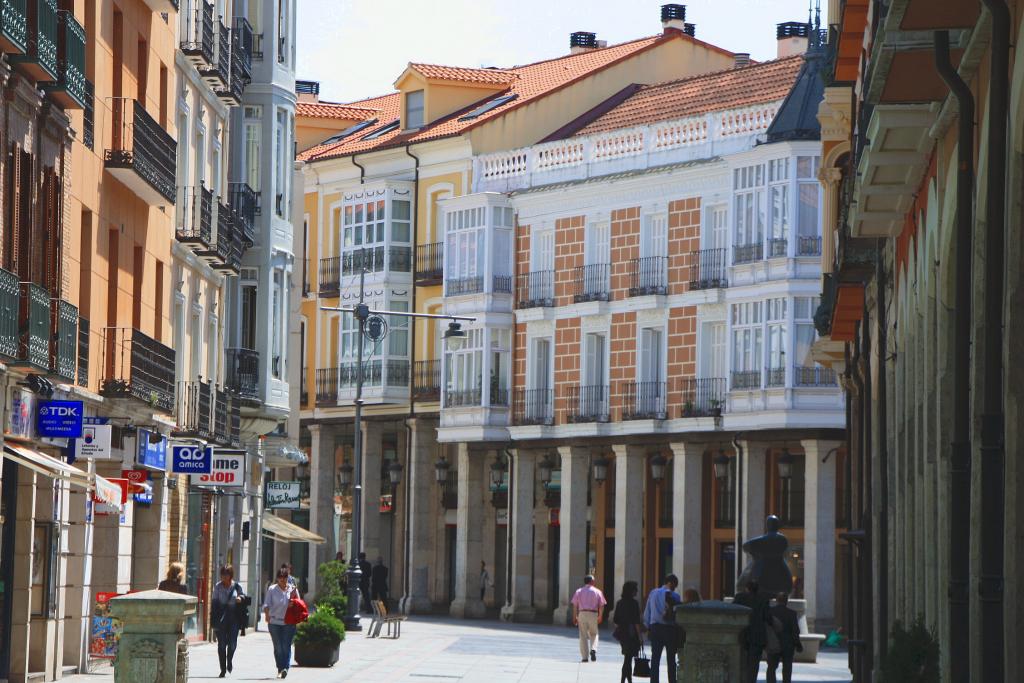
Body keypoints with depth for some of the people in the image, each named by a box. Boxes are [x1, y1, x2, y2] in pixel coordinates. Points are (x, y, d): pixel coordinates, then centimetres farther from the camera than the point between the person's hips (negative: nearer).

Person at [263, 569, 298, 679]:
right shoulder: (272, 589, 4)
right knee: (278, 647, 2)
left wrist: (294, 595, -7)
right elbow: (266, 604, -1)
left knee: (286, 646, -10)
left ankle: (286, 668, -14)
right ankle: (280, 669, 9)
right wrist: (267, 615, -19)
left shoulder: (293, 589, 8)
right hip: (275, 622, 0)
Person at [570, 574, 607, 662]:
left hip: (582, 613, 0)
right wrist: (600, 617, 11)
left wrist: (574, 617, 7)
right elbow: (601, 606, 1)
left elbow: (575, 605, 2)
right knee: (594, 634, 15)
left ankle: (584, 656, 1)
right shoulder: (597, 592, 4)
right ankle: (593, 649, -10)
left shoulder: (579, 591, 6)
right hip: (593, 614, 0)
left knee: (583, 635, 4)